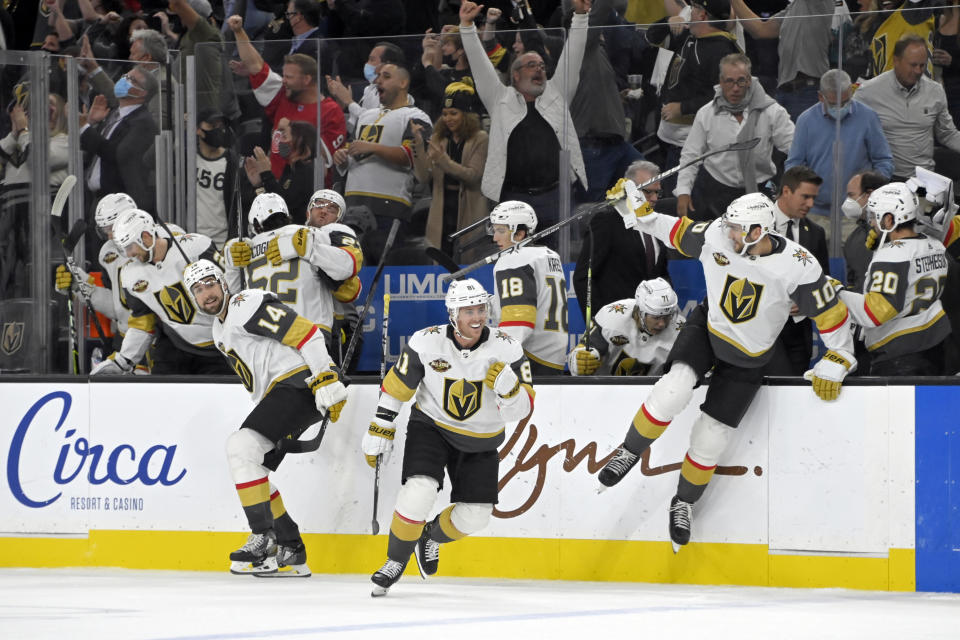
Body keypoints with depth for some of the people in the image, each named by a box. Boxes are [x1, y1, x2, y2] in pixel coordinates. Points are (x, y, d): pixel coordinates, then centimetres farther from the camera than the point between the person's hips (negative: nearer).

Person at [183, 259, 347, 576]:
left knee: (242, 446, -21)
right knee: (249, 467, 8)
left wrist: (327, 381, -23)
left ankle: (264, 539, -22)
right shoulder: (220, 332, 22)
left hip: (301, 382, -11)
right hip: (276, 394, 11)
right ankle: (291, 552, 10)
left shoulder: (248, 306, -10)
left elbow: (307, 333, -17)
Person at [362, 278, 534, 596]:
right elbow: (396, 387, -5)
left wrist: (510, 388, -38)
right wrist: (379, 431, -5)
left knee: (475, 515, 1)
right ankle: (396, 561, -3)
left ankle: (432, 537, 34)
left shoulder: (506, 349, -18)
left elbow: (522, 409, -17)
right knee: (419, 491, -24)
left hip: (480, 442, 2)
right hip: (431, 426, -2)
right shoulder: (426, 343, -19)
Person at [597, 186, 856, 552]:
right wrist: (638, 212, 0)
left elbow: (831, 312, -17)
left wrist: (834, 365, -10)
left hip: (746, 358, -2)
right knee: (674, 390, -27)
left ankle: (685, 502, 29)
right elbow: (679, 233, 3)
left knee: (711, 437, 3)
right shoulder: (716, 236, -18)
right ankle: (630, 453, -5)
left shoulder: (797, 268, -28)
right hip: (706, 328, 2)